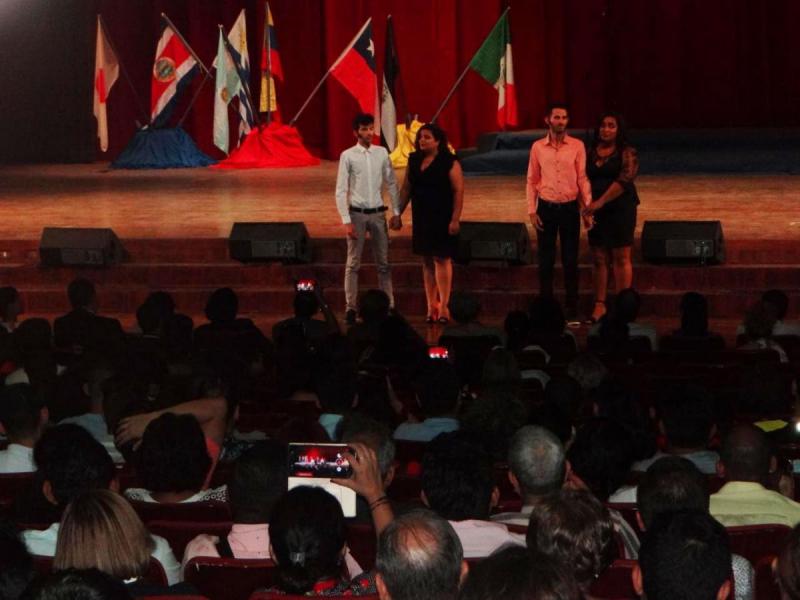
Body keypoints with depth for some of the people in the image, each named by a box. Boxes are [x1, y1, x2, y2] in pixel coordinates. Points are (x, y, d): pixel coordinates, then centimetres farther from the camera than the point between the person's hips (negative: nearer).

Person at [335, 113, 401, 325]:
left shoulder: (382, 153, 3)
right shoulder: (348, 156, -6)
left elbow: (392, 184, 9)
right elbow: (341, 190, -7)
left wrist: (396, 212, 4)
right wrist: (346, 221, -12)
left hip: (377, 213, 3)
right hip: (357, 213, -3)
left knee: (383, 263, 8)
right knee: (353, 264, 2)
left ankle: (389, 305, 14)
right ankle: (351, 307, 6)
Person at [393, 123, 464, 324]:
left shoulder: (449, 162, -9)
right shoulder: (414, 160, 9)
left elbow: (458, 191, -12)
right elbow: (406, 188, 13)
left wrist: (455, 219, -17)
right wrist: (398, 213, 9)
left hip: (442, 219, -5)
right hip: (422, 218, 6)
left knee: (441, 259, -6)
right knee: (427, 261, 7)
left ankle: (444, 306, -4)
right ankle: (431, 306, 11)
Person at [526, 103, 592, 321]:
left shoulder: (577, 146, -1)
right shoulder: (538, 147, 2)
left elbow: (582, 178, -1)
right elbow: (532, 181, 5)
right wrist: (532, 211, -2)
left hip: (570, 207, -1)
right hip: (546, 207, 1)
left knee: (570, 260, 4)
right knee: (546, 260, 5)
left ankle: (571, 308, 11)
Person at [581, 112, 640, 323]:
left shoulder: (627, 153, -4)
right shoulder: (590, 152, 10)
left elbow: (624, 179, -15)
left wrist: (601, 201, -21)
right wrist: (586, 203, -8)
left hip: (620, 208, -4)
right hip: (596, 211, 4)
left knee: (621, 258, -1)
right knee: (599, 259, 5)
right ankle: (600, 304, 8)